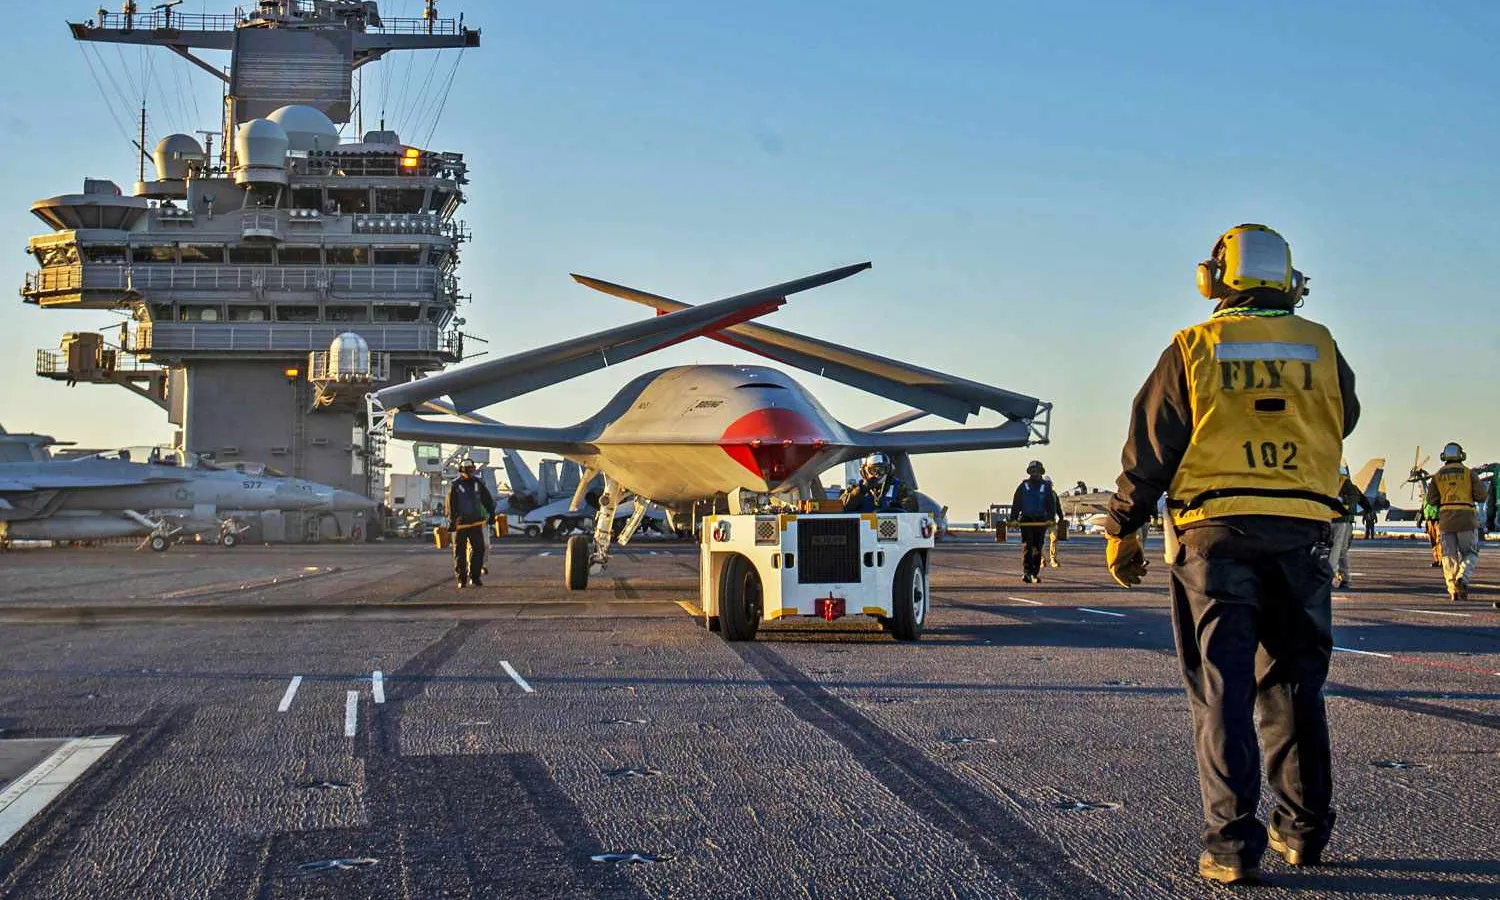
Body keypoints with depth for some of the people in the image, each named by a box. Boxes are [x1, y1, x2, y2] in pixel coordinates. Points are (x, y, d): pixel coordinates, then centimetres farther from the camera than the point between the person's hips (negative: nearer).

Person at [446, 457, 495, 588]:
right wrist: (451, 522, -9)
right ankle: (462, 579, 8)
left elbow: (487, 499, 17)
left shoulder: (478, 483, 9)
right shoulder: (454, 485, -2)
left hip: (476, 523, 3)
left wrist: (491, 513, 13)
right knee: (460, 552, 2)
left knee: (479, 549, -2)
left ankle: (475, 577, 7)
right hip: (460, 523, -3)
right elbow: (451, 505, -4)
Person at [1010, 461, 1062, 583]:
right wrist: (1013, 518, -6)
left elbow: (1052, 504, 1)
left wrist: (1051, 518, -14)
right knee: (1027, 546, -12)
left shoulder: (1046, 487, 7)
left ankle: (1035, 573, 14)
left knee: (1037, 548, 6)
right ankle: (1026, 572, -21)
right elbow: (1016, 503, 5)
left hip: (1041, 521, 1)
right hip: (1026, 521, -1)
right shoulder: (1023, 486, 8)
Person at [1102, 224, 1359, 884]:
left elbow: (1149, 451, -1)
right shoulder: (1319, 347, 5)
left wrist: (1122, 529, 8)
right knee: (1294, 686, 14)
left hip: (1216, 532, -2)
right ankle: (1305, 829, 21)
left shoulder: (1192, 350, -1)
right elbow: (1344, 421, 23)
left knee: (1223, 689, -1)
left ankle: (1233, 842, -5)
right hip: (1302, 533, 3)